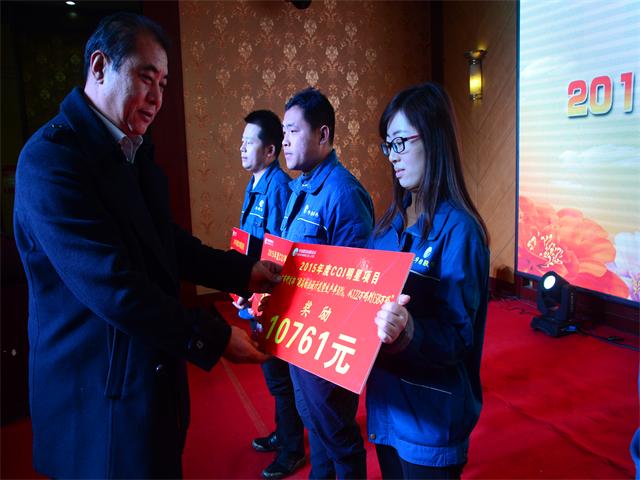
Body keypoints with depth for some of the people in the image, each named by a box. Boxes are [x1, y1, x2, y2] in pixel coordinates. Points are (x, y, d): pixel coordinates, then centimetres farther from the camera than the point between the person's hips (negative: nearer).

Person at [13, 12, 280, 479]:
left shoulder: (135, 151, 8)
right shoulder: (51, 157, -21)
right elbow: (114, 287, -27)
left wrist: (244, 272, 2)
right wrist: (214, 337, -21)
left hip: (153, 375, 8)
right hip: (100, 397, -8)